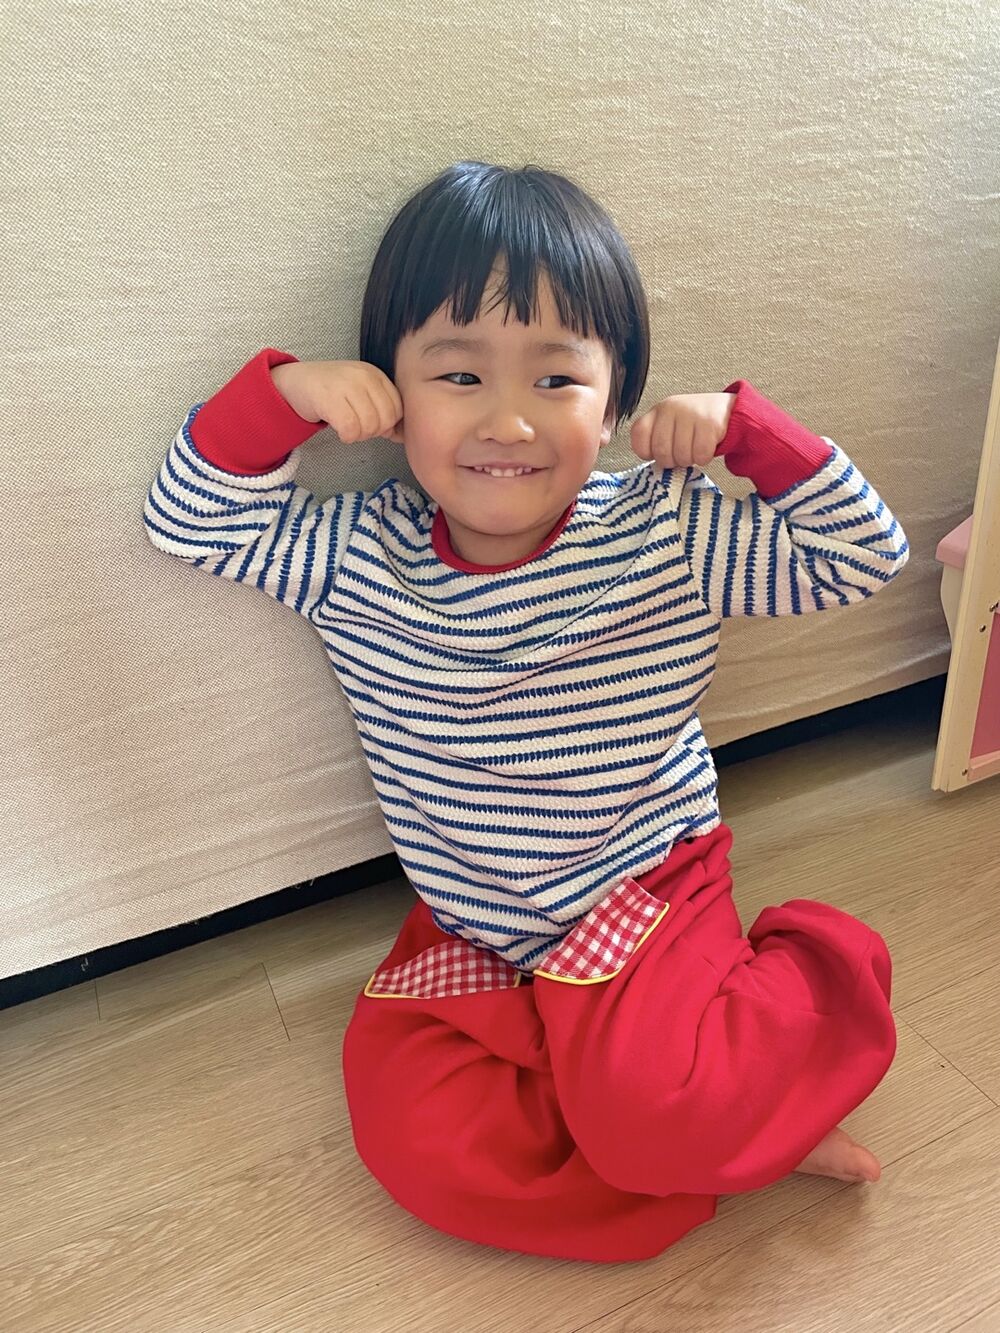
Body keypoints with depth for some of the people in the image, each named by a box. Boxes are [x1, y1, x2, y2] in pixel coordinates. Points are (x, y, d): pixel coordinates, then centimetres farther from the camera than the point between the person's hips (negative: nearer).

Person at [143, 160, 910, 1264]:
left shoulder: (665, 534, -14)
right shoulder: (357, 555, -10)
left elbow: (862, 555, -9)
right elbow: (187, 520, -5)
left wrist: (743, 424, -20)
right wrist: (285, 392, -20)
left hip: (647, 893, -2)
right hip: (466, 932, 4)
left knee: (643, 1111, -22)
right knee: (410, 1137, -12)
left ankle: (813, 972, 9)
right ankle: (732, 1125, 2)